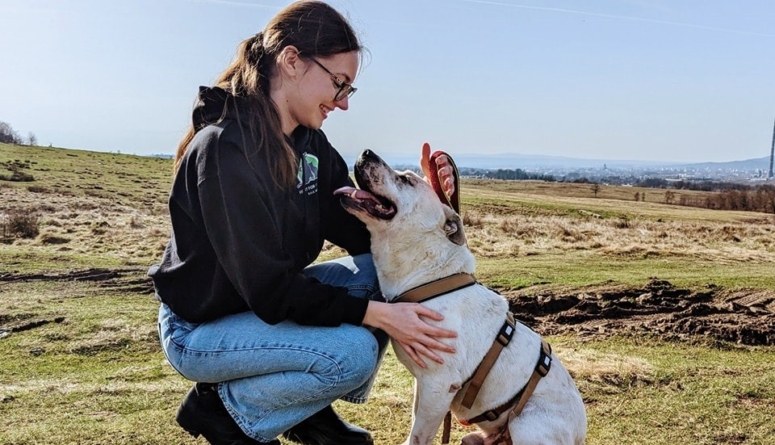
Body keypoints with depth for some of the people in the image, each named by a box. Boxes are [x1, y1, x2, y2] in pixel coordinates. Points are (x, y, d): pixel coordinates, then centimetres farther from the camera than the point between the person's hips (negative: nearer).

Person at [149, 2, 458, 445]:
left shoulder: (309, 141, -1)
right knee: (353, 352, -25)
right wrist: (376, 314, -29)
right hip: (201, 328, -8)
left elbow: (359, 231, -1)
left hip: (268, 300, 8)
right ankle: (221, 406, 0)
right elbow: (269, 289, -28)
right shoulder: (225, 148, -27)